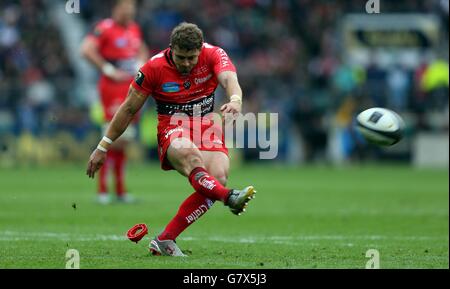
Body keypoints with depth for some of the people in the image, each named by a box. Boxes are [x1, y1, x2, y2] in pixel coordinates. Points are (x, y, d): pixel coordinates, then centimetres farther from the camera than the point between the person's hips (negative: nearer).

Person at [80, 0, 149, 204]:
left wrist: (140, 65, 10)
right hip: (112, 88, -7)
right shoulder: (106, 28, -11)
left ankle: (120, 190, 17)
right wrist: (109, 70, -17)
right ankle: (102, 190, -6)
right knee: (113, 138, -12)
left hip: (132, 87, 7)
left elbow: (142, 50, 31)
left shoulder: (134, 29, 13)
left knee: (124, 140, 10)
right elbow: (87, 50, -19)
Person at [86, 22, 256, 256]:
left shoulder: (214, 55, -6)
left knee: (218, 176, -26)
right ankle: (228, 197, -63)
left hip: (208, 125, 2)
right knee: (189, 154, -39)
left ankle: (165, 240, -21)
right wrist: (103, 147, 4)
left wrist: (235, 100, -50)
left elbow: (229, 79, -25)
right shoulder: (154, 67, -7)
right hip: (172, 128, -2)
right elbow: (128, 109, 2)